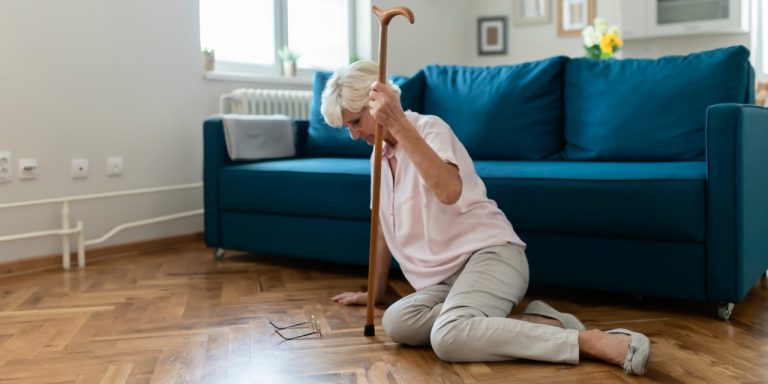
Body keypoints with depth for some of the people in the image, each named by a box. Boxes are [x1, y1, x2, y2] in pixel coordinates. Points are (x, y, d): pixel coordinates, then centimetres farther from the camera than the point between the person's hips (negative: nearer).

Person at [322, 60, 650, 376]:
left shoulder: (430, 127, -5)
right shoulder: (380, 155, 18)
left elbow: (449, 191, -27)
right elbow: (384, 225, 26)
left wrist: (398, 123, -28)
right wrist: (375, 291, 29)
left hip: (490, 254, -7)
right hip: (447, 278, 8)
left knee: (448, 337, -36)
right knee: (396, 323, -26)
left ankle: (592, 341, -29)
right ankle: (537, 324, -19)